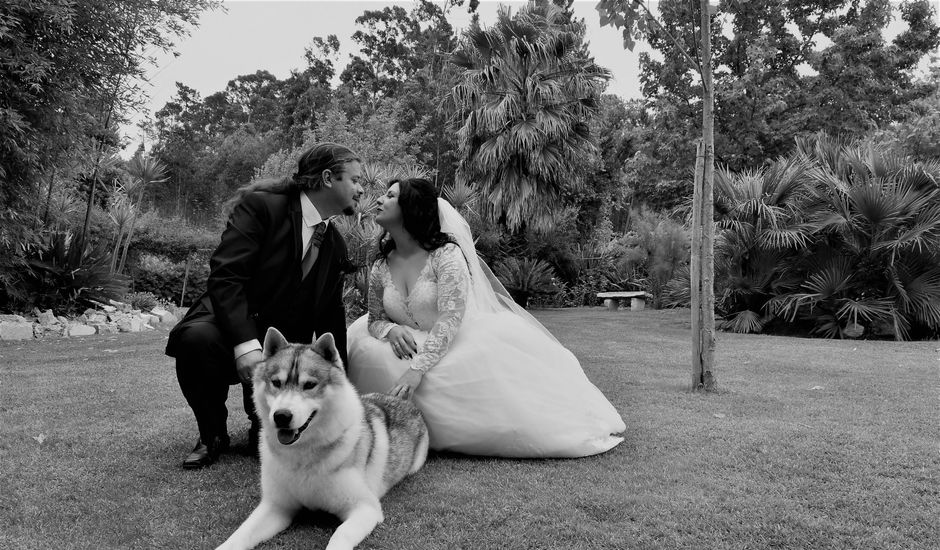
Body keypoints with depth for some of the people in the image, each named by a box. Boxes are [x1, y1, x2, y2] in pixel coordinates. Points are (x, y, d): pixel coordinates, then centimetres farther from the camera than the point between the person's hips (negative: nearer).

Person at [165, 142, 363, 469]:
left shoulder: (336, 246, 10)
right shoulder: (260, 206, -9)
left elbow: (330, 319, 15)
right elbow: (225, 276, -19)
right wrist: (246, 344, -31)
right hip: (231, 329, -3)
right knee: (196, 337, -37)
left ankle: (264, 426, 22)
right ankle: (212, 435, -8)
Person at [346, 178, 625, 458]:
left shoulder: (447, 254, -16)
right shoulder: (381, 267, 3)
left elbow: (450, 319, -25)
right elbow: (374, 319, 11)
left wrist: (416, 370, -35)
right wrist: (391, 329, -15)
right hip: (416, 349, 4)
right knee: (364, 347, -17)